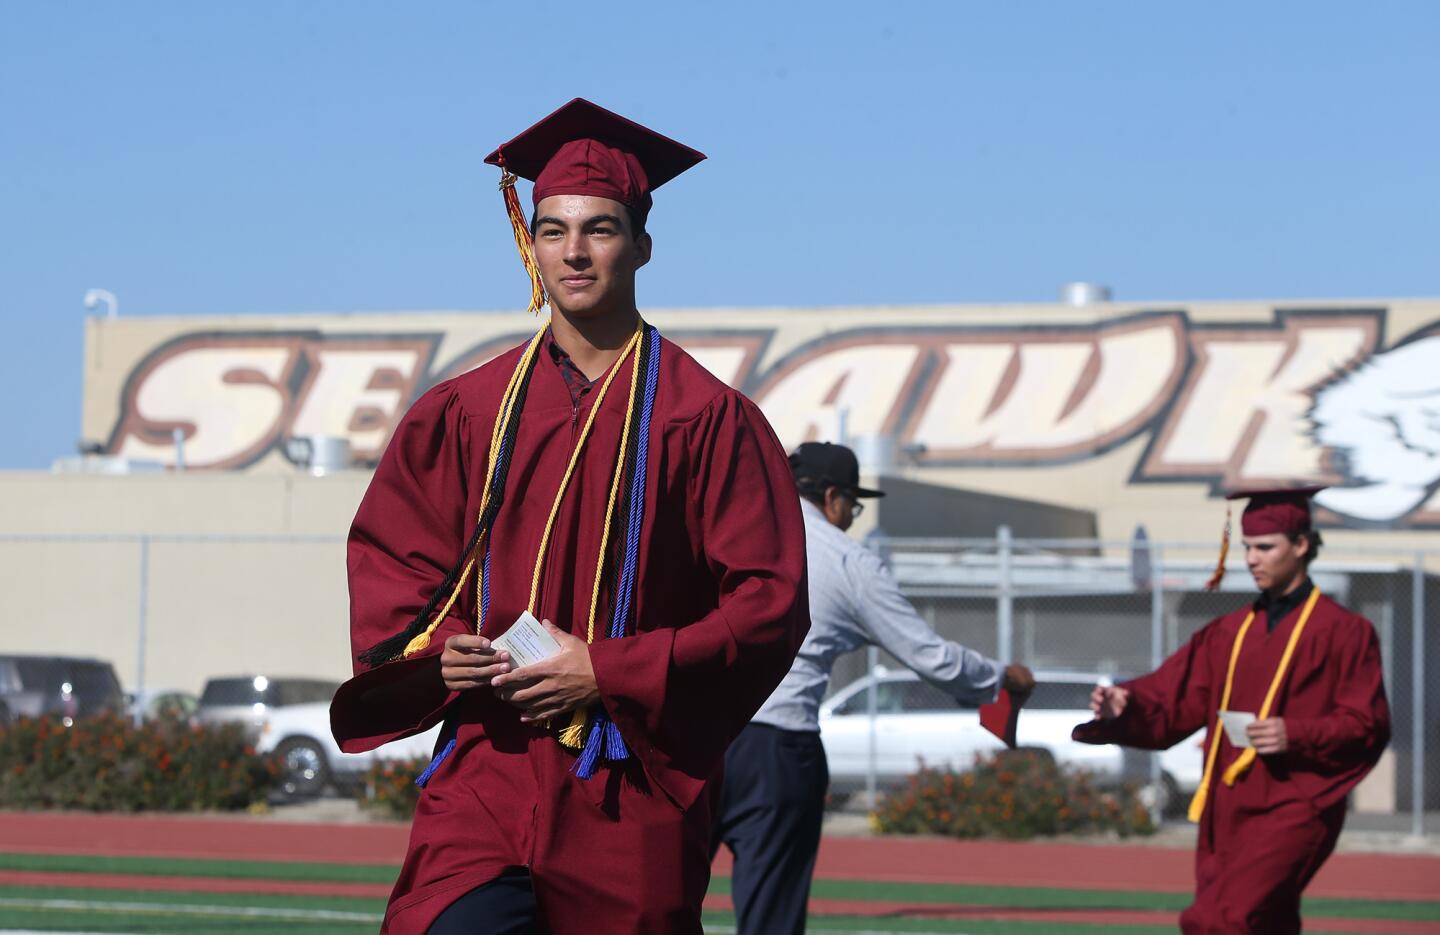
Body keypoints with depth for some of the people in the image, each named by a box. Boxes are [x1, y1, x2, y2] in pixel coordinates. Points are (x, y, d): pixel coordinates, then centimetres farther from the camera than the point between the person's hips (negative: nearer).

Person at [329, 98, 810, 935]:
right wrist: (436, 649, -5)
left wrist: (610, 673, -11)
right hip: (488, 771, 1)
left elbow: (770, 605, -4)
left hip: (633, 782, -1)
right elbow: (388, 555, 16)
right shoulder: (469, 411, 10)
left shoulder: (707, 418, 0)